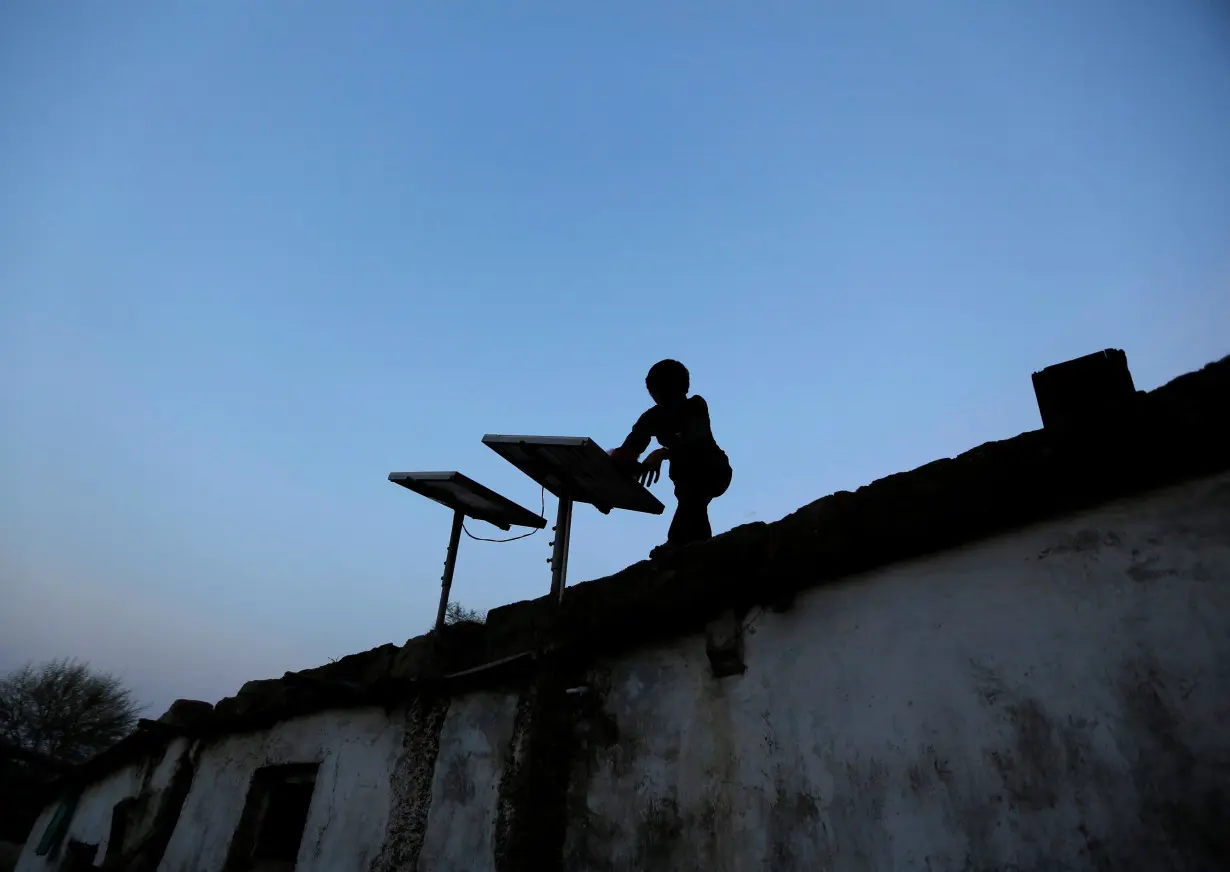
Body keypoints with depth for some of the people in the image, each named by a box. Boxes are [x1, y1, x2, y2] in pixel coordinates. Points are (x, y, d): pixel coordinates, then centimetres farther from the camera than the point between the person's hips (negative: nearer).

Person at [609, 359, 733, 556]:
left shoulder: (696, 406, -19)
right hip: (685, 474, 5)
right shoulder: (652, 417, -9)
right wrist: (621, 457, -45)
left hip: (713, 471, -4)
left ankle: (677, 541, -37)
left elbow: (698, 440, -38)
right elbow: (630, 448, -21)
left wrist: (662, 453, -53)